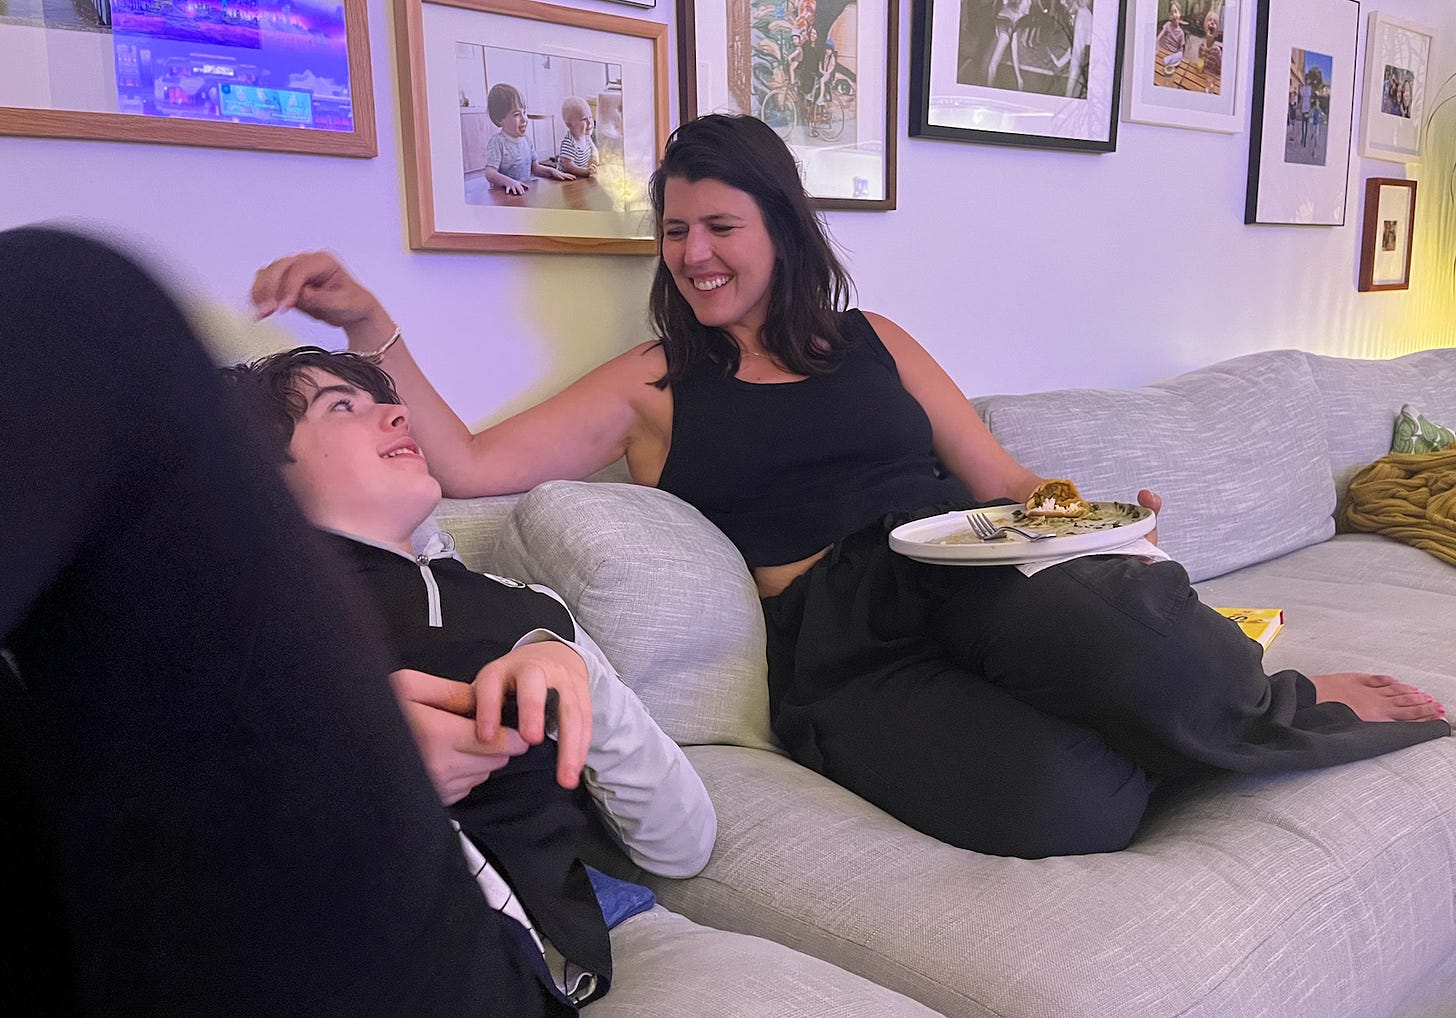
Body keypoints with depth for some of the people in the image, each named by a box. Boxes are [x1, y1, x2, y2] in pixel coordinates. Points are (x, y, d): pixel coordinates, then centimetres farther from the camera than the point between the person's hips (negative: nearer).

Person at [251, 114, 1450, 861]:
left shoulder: (874, 343, 20)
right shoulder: (651, 387, 14)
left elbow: (1003, 479, 17)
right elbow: (469, 465, 3)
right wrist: (372, 327, -7)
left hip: (973, 580, 2)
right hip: (838, 650, -2)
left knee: (1117, 622, -36)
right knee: (1068, 802, -31)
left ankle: (1275, 703, -2)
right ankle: (1287, 711, -1)